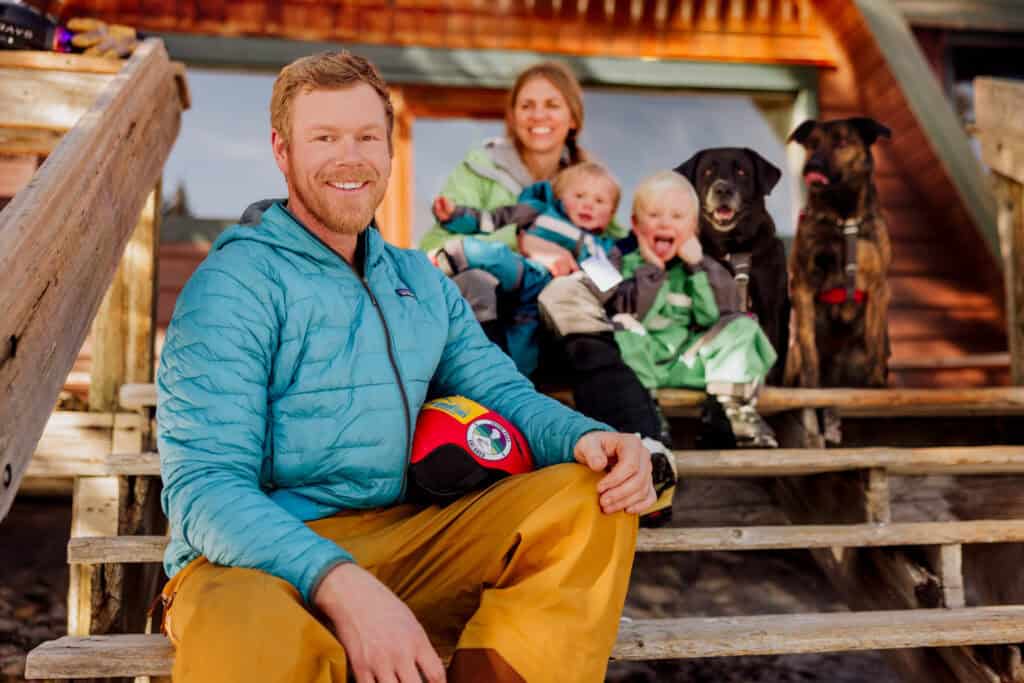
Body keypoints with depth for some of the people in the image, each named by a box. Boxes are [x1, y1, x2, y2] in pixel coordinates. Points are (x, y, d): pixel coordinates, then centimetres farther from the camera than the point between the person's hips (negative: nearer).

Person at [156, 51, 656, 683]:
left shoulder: (422, 282, 16)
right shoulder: (236, 284, -6)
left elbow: (503, 391, 14)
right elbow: (206, 488, -14)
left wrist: (589, 438, -10)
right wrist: (339, 584, -31)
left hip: (399, 539, 7)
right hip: (262, 561, -6)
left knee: (591, 497, -11)